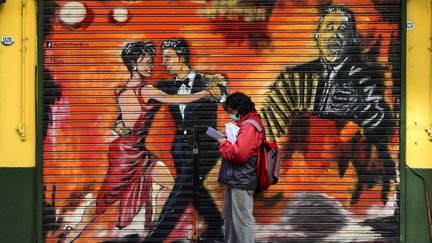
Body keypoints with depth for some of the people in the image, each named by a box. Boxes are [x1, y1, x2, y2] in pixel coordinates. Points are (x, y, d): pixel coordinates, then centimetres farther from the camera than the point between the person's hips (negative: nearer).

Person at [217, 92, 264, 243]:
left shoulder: (249, 127, -17)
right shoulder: (246, 124, 17)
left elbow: (239, 153, -28)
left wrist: (223, 144, -12)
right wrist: (228, 139, 6)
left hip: (241, 182, -11)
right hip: (235, 180, 11)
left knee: (242, 220, -7)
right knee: (229, 218, 19)